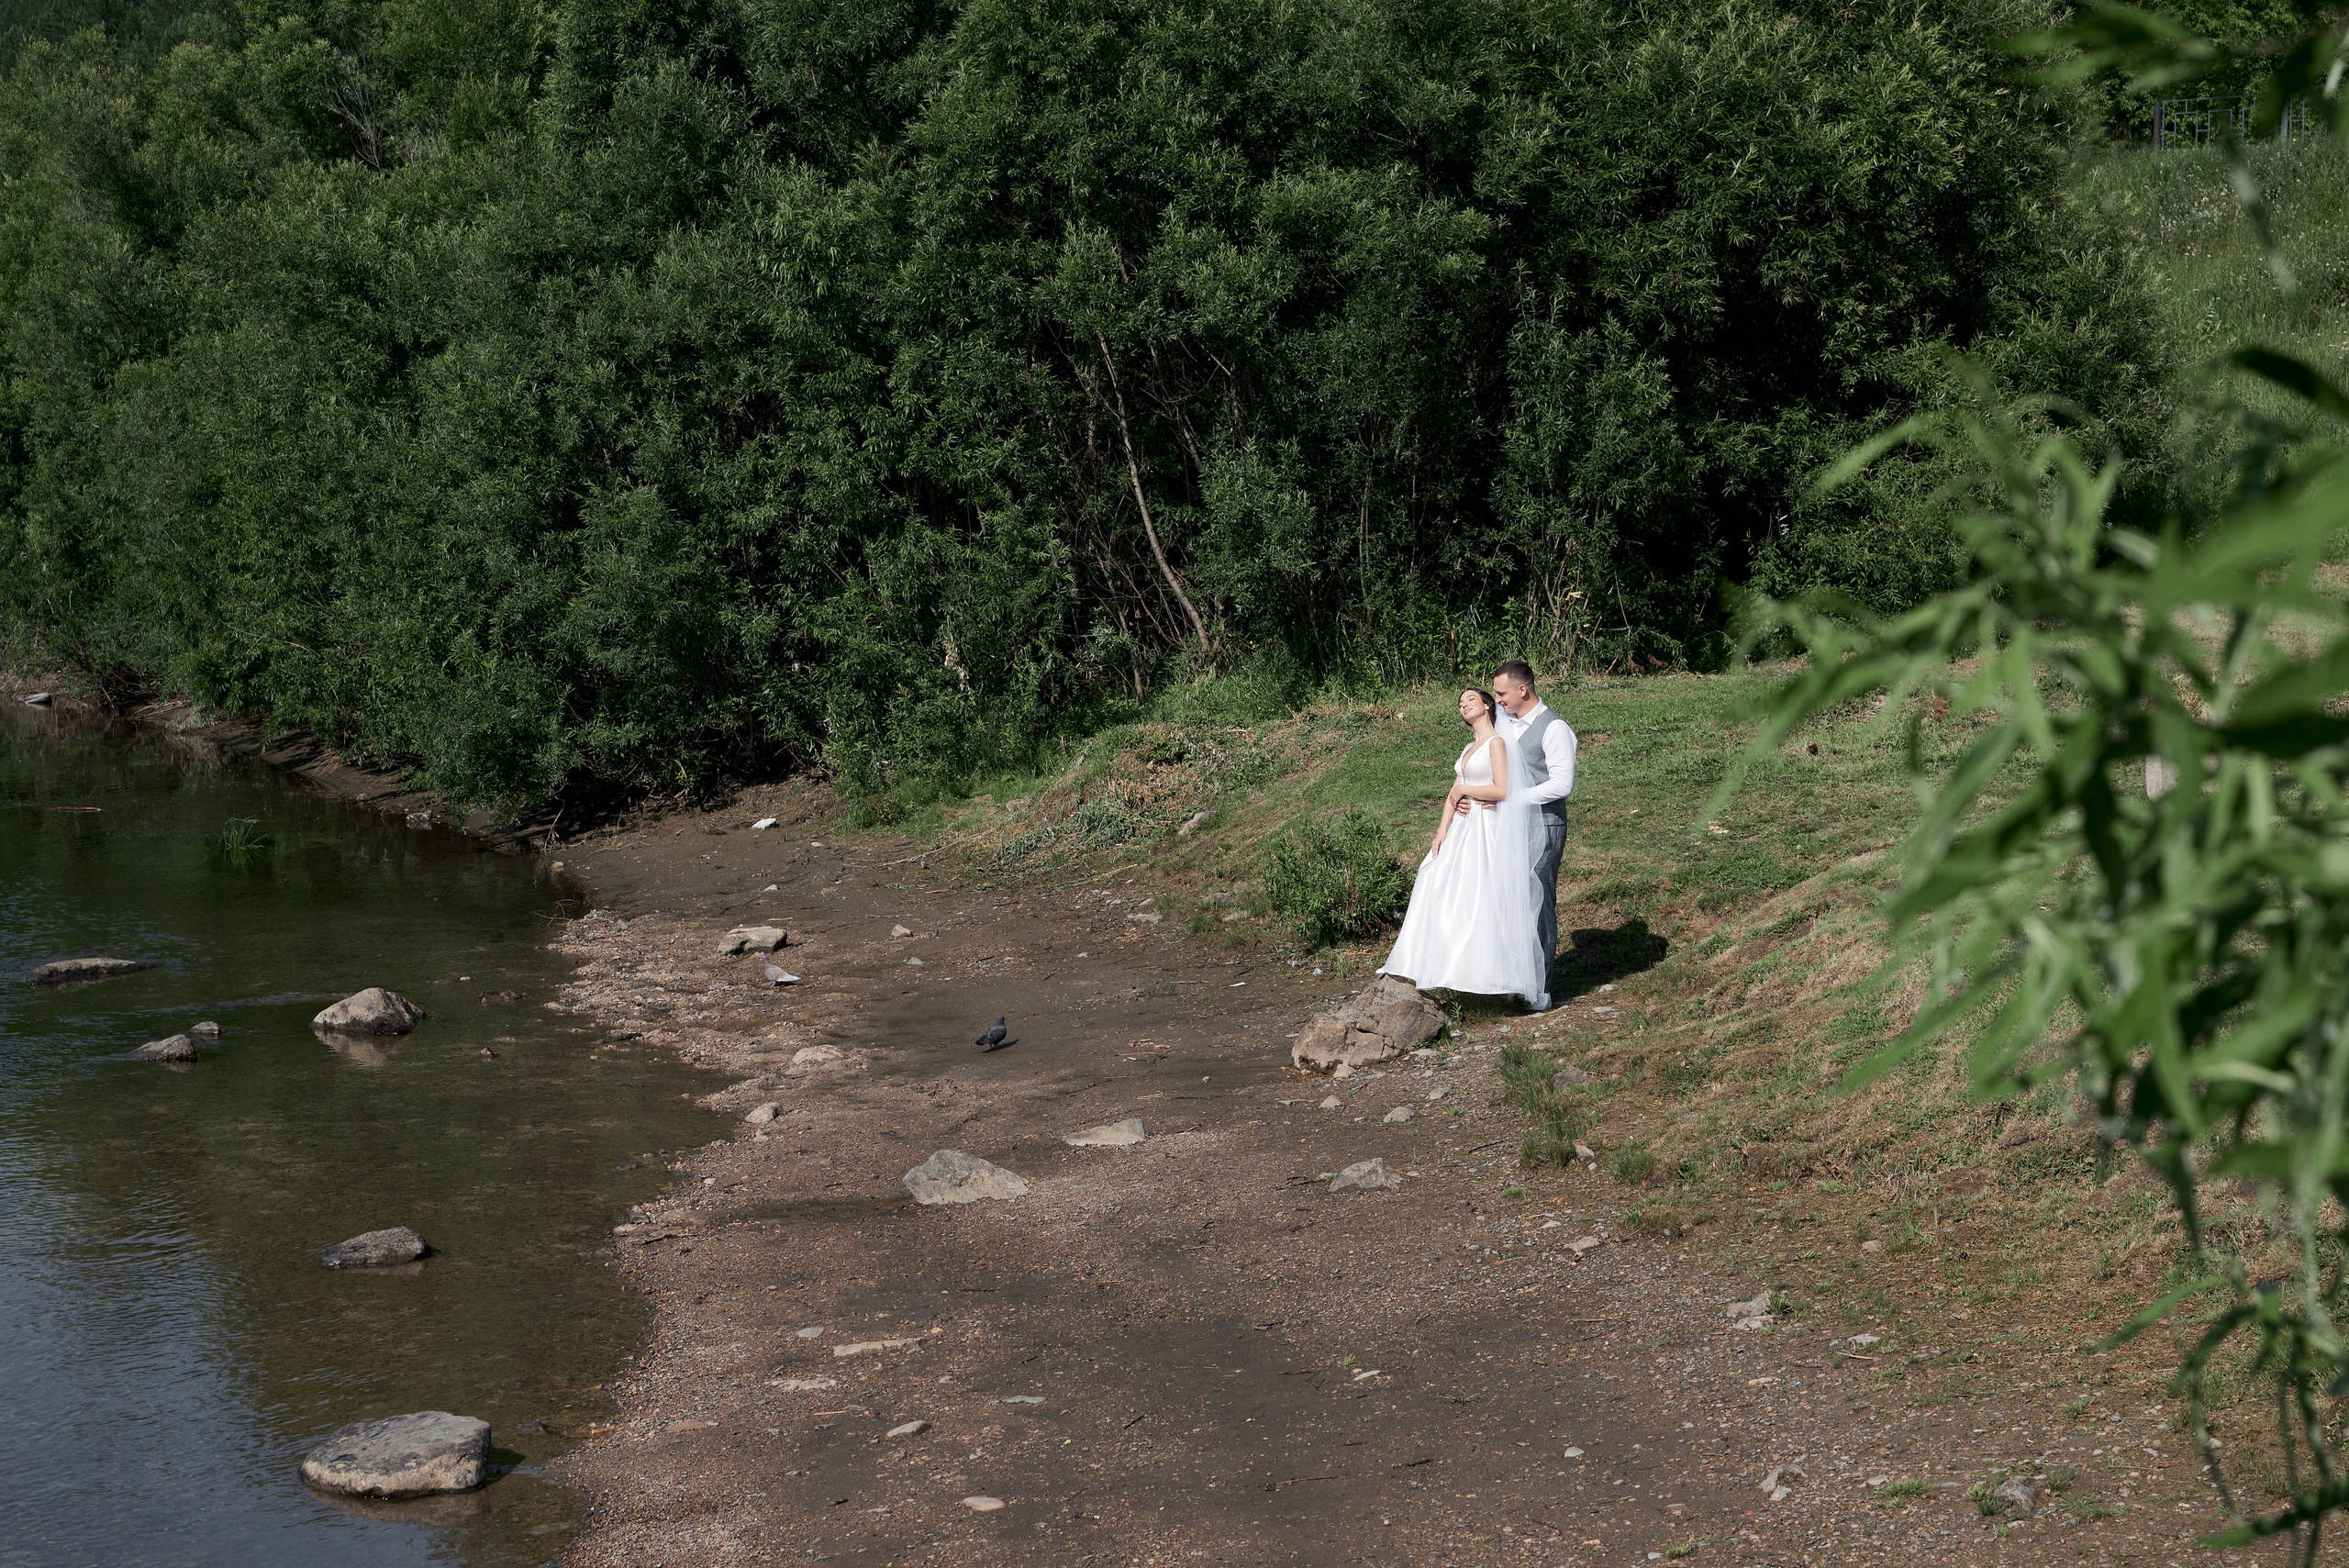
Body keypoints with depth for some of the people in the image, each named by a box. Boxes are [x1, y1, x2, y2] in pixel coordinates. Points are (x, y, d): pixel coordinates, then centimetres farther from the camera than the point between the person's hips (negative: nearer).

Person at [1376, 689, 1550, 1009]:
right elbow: (1453, 796, 15)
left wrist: (1464, 789, -3)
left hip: (1489, 832, -8)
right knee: (1446, 892, 0)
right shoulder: (1469, 749, 20)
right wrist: (1441, 832, 3)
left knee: (1485, 897, -13)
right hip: (1463, 830, 8)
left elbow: (1500, 790, -15)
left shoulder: (1497, 742, -5)